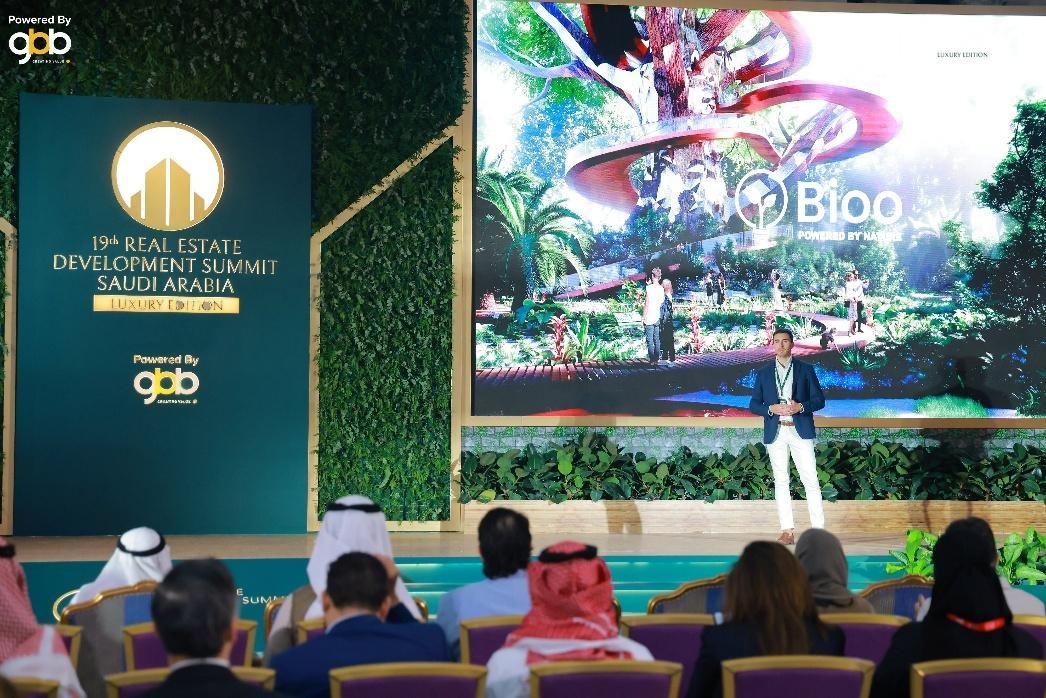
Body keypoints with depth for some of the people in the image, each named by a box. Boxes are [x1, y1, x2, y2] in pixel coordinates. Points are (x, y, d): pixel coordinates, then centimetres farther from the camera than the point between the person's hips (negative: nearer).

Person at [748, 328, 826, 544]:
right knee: (780, 481, 1)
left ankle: (818, 529, -6)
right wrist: (772, 409, -10)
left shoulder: (805, 370, 8)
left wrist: (800, 407, -14)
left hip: (800, 431, -2)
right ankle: (787, 531, 2)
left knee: (810, 480, -7)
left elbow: (819, 400, 5)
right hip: (775, 433, 2)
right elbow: (753, 404, 9)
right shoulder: (764, 373, 12)